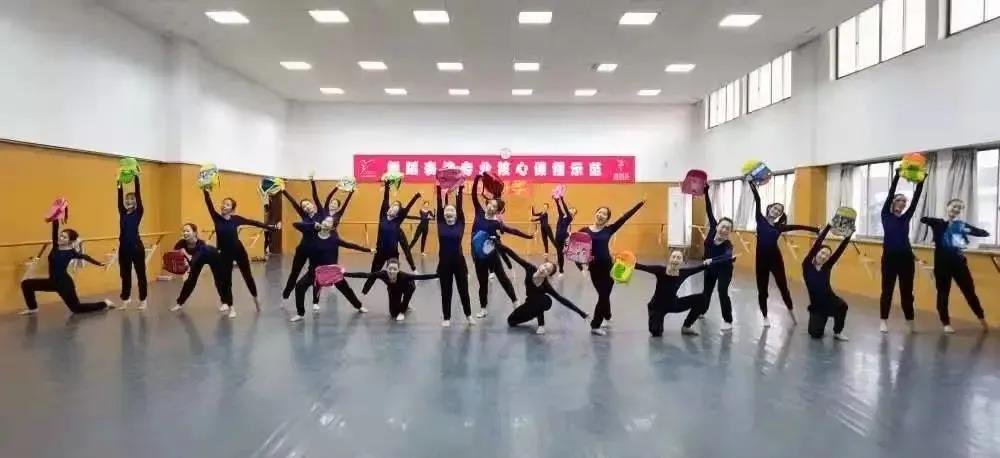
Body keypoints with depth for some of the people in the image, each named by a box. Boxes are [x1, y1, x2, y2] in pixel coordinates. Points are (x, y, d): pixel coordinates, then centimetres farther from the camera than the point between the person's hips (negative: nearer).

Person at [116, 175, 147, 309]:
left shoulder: (139, 212, -2)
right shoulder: (122, 212, 10)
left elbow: (138, 194, -10)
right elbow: (120, 198, 0)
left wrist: (136, 178, -15)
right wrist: (120, 183, -10)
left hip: (136, 246, -5)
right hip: (124, 247, 5)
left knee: (140, 274, 4)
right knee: (125, 274, 14)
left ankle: (142, 300, 13)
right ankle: (125, 298, 26)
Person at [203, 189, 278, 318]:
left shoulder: (236, 218, -7)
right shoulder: (216, 218, -6)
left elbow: (254, 222, -5)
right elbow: (209, 204, -18)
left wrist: (271, 227, -7)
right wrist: (205, 191, -32)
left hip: (239, 251, 0)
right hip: (225, 253, 1)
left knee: (247, 276, 11)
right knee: (226, 279, 4)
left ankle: (255, 298, 33)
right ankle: (230, 306, 19)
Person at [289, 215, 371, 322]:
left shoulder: (334, 238, -8)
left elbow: (351, 245, -2)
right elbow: (296, 224, -11)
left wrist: (368, 250, -2)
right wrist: (313, 226, -20)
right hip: (315, 270, 0)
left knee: (345, 288, 14)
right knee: (299, 286, -14)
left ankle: (359, 306, 39)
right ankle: (300, 314, 1)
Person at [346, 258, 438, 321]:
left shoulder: (403, 275, -44)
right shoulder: (383, 274, -39)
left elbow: (421, 277, -49)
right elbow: (364, 275, -38)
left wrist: (438, 275, -58)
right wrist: (345, 274, -41)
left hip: (405, 288, -2)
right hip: (393, 291, 2)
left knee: (411, 285, -35)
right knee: (393, 313, -2)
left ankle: (402, 311, -11)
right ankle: (405, 305, 34)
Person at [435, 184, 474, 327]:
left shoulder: (460, 224, -1)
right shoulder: (441, 224, 1)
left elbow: (460, 207, -7)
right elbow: (439, 206, -4)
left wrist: (460, 190, -10)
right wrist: (439, 189, -7)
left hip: (459, 261, 0)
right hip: (444, 262, 0)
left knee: (463, 289, 10)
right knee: (445, 291, 9)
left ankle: (468, 315, 28)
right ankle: (446, 317, 23)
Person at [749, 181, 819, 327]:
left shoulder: (779, 227, 5)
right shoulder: (760, 220, 0)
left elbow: (799, 227, 3)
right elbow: (757, 200, -6)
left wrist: (818, 230, -1)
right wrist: (751, 183, -9)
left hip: (775, 259, 1)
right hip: (762, 259, -1)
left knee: (783, 286, 10)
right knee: (762, 289, 6)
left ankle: (790, 311, 34)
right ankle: (765, 317, 23)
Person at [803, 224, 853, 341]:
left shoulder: (827, 266, 0)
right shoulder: (807, 265, -7)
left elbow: (839, 251, -8)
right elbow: (816, 245, -15)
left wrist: (848, 236, -21)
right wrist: (828, 226, -19)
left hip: (830, 300, 1)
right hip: (816, 305, -1)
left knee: (842, 305, -35)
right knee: (815, 334, -11)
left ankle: (837, 332, -8)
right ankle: (821, 321, 28)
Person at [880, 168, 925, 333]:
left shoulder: (906, 217, 12)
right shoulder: (886, 215, 2)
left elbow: (916, 199, 4)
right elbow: (890, 194, -7)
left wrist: (921, 181, -4)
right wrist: (897, 175, -13)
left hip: (906, 257, 4)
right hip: (890, 257, -4)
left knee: (907, 291, 9)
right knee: (887, 290, 3)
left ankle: (910, 322, 19)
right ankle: (884, 321, 11)